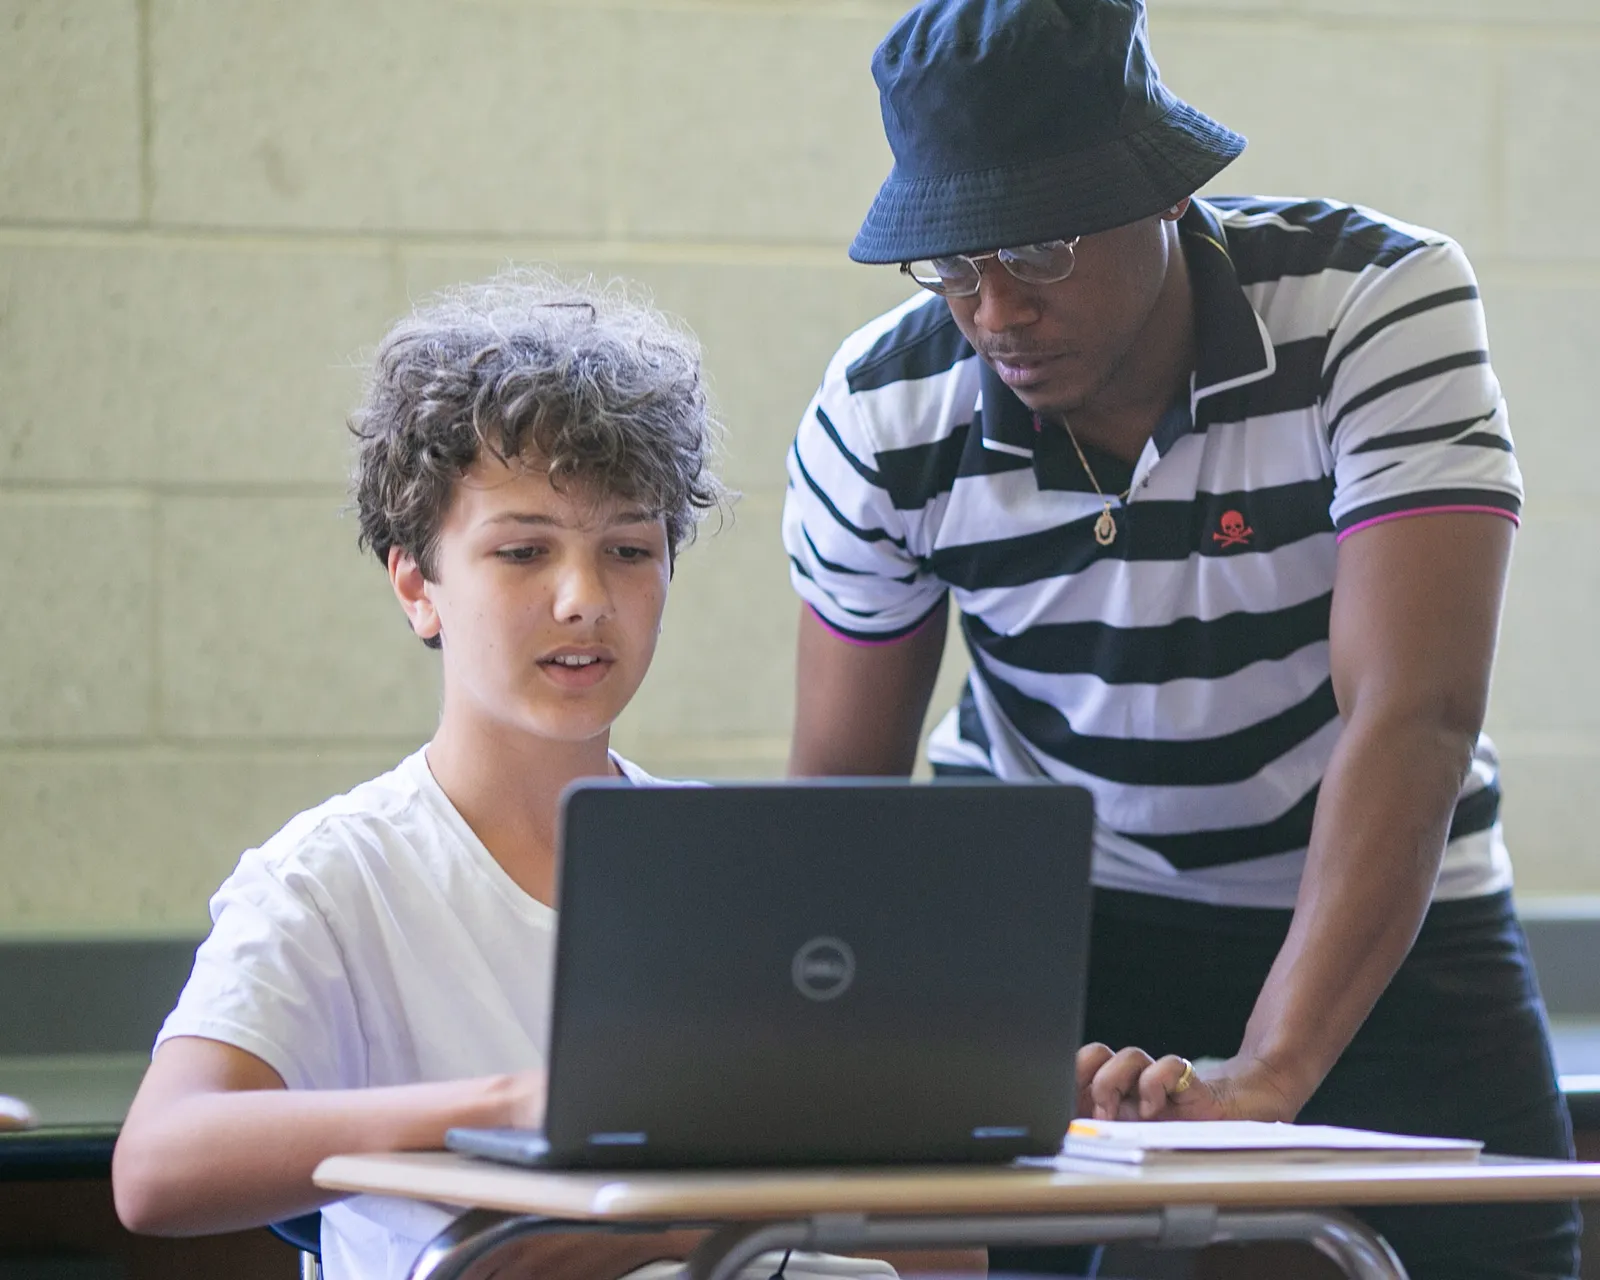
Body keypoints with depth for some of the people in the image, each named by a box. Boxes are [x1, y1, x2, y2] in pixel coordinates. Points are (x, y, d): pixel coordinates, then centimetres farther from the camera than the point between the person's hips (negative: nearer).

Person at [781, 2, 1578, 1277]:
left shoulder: (1381, 304, -24)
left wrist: (1265, 1078, -43)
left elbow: (1410, 718, -32)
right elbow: (840, 779, -6)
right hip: (1046, 916, 1)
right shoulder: (878, 417, -14)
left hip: (1386, 921, -1)